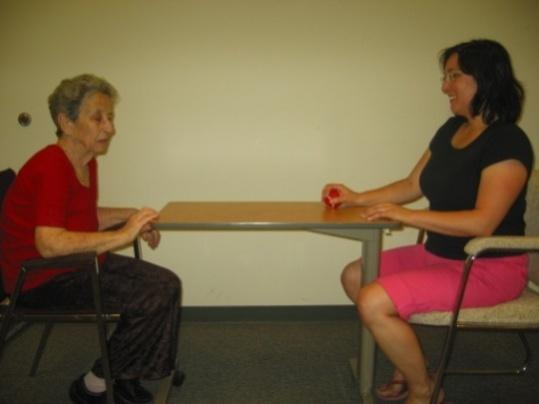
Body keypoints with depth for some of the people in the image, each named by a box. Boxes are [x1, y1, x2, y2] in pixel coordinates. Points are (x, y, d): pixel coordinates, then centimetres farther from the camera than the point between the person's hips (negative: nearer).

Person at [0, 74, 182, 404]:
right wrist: (121, 235, -34)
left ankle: (125, 375, 12)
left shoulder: (87, 161, 5)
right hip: (43, 278, -9)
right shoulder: (50, 167, -23)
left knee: (166, 284, -2)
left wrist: (130, 215, 3)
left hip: (81, 263, 9)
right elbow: (49, 243, -34)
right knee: (151, 299, -17)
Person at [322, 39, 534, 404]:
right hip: (441, 255, 9)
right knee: (354, 276, 8)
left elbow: (483, 223, -27)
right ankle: (410, 366, 16)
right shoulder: (452, 129, 6)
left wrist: (405, 215, -25)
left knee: (374, 302, -23)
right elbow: (412, 186, 14)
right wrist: (357, 198, 4)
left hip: (489, 268, -9)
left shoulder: (507, 142, -19)